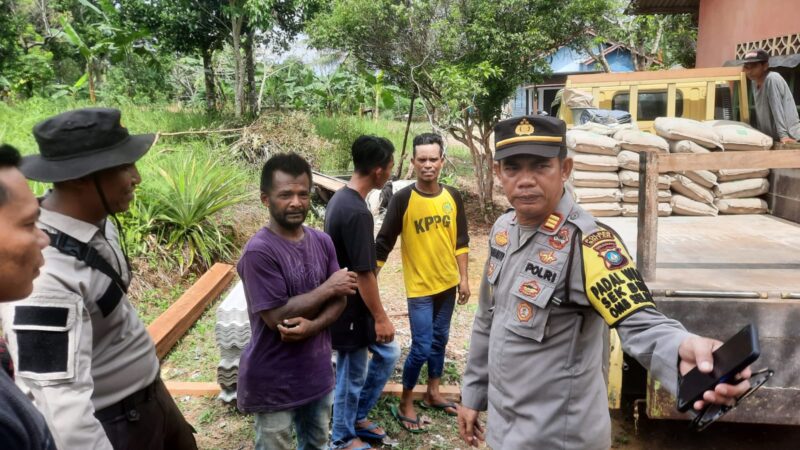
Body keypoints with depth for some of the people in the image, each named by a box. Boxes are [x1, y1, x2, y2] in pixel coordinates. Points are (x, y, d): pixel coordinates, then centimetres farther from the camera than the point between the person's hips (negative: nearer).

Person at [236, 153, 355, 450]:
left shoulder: (322, 242, 0)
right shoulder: (259, 252, -21)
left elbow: (339, 300, 0)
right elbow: (276, 316, -24)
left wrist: (311, 326, -19)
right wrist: (327, 288, -16)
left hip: (317, 370, 6)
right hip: (273, 381, -6)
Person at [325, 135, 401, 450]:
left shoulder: (340, 198, 4)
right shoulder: (358, 213, -27)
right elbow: (363, 274, -24)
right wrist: (381, 317, -14)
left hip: (349, 302, 10)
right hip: (352, 308, -10)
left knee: (388, 353, 21)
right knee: (352, 374, 9)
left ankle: (358, 417, 35)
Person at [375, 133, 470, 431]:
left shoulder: (453, 197, 0)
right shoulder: (402, 199, -14)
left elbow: (461, 241, 7)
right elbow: (383, 243, -12)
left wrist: (463, 278, 5)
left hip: (447, 284, 5)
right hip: (420, 287, -5)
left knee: (439, 340, 17)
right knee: (421, 347, -3)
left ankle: (433, 394, 35)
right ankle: (405, 404, 16)